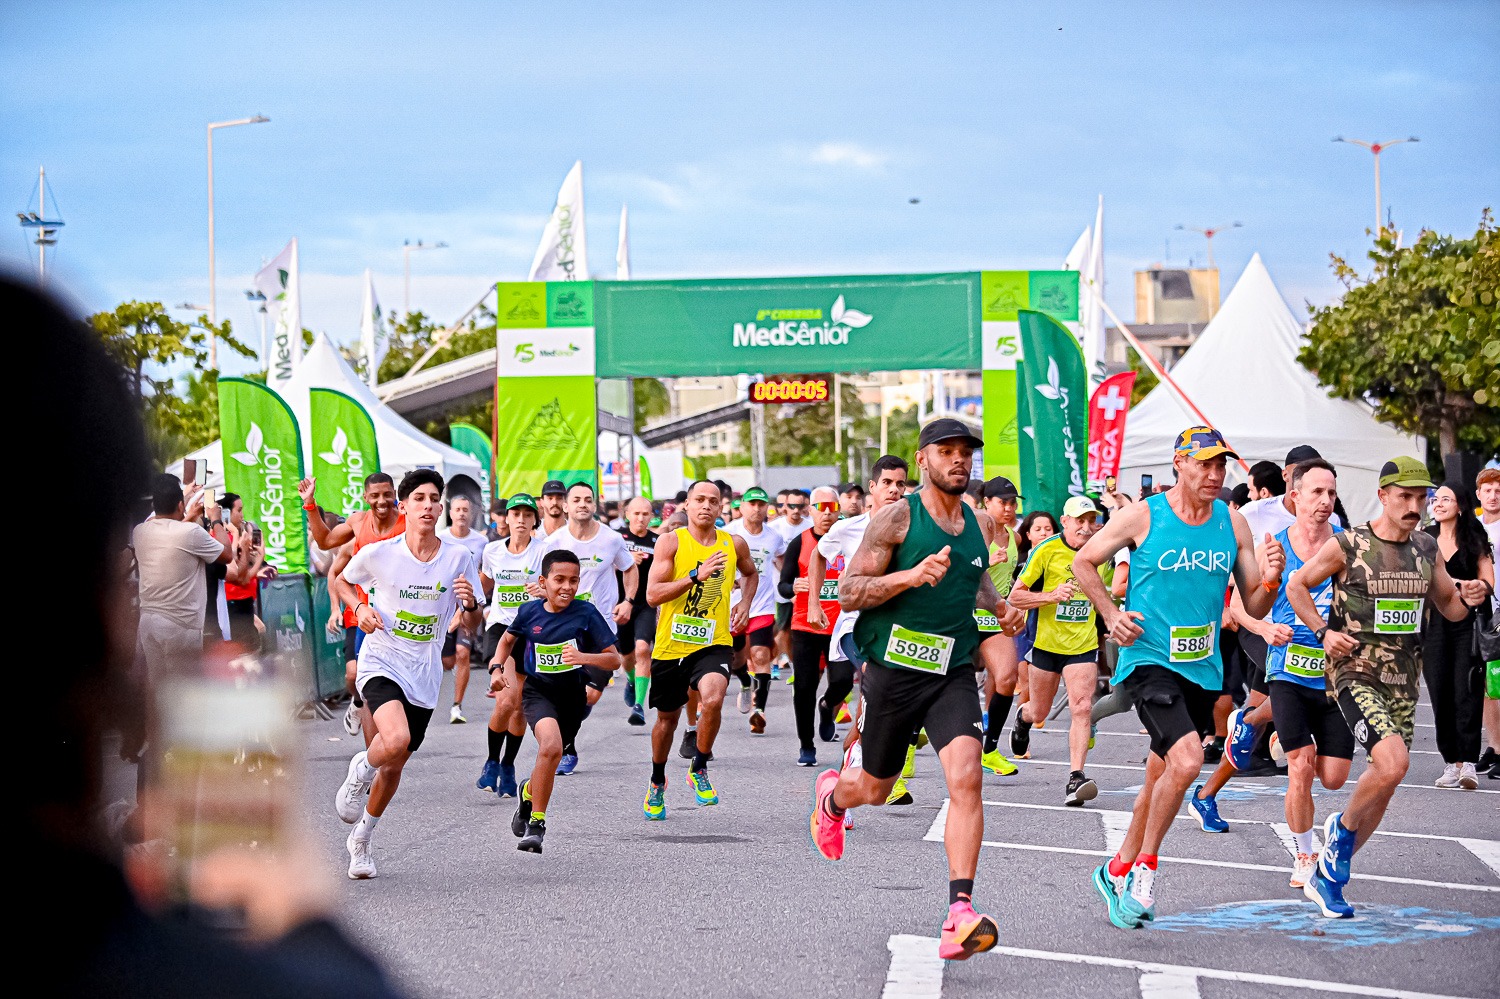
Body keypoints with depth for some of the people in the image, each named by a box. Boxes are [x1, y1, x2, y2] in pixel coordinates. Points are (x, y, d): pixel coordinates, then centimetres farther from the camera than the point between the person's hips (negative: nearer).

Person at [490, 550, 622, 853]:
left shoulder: (586, 613, -12)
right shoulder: (529, 611, -5)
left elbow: (614, 659, -12)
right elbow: (508, 639, 18)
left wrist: (583, 657, -29)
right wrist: (497, 669, 3)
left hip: (572, 695, 1)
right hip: (538, 691, -1)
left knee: (550, 757, 12)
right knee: (551, 746, -27)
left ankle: (528, 794, 48)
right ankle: (536, 823, -17)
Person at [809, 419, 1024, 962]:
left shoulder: (979, 524, 9)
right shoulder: (896, 518, -8)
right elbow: (848, 592, -11)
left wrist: (998, 606, 10)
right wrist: (910, 575, -24)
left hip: (953, 673, 3)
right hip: (893, 669, -3)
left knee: (966, 779, -19)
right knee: (874, 789, 14)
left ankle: (960, 914, -24)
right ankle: (831, 794, 53)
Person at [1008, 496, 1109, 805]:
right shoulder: (1046, 551, -12)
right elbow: (1016, 596, -12)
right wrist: (1052, 596, -25)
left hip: (1083, 645, 1)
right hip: (1047, 643, -1)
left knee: (1081, 708, -16)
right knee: (1039, 712, 14)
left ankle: (1076, 778, -19)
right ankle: (1023, 716, 52)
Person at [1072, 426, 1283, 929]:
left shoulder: (1233, 524, 5)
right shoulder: (1142, 516, -7)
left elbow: (1254, 608, 8)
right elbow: (1084, 562, 7)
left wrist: (1270, 580, -13)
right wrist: (1112, 615, -2)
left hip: (1203, 669, 5)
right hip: (1150, 659, -5)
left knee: (1160, 779, 14)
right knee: (1187, 759, -24)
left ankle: (1119, 870, 33)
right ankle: (1145, 866, -6)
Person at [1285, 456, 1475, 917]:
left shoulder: (1426, 548, 6)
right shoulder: (1346, 546, -9)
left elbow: (1448, 606, 17)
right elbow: (1296, 585, 1)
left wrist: (1466, 597, -6)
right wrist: (1323, 632, -12)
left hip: (1403, 679, 6)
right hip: (1354, 671, -6)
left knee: (1383, 783, 7)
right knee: (1393, 762, -26)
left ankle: (1327, 877, 22)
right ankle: (1343, 827, 3)